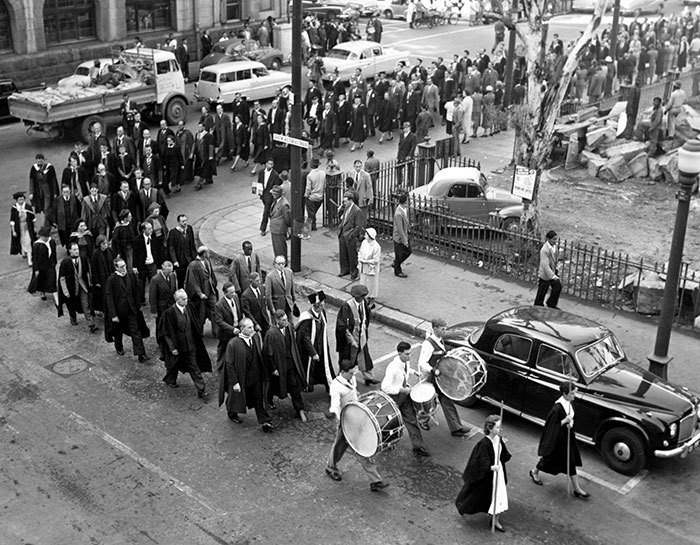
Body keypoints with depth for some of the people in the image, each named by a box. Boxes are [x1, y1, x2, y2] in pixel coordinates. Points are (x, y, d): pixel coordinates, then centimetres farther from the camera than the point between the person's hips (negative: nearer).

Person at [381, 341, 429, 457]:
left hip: (404, 392, 7)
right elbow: (385, 387, -38)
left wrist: (413, 372, 2)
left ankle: (418, 447, 18)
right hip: (392, 396, -7)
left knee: (411, 419, 8)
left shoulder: (406, 361, -8)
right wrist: (401, 390, -32)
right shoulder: (393, 367, -34)